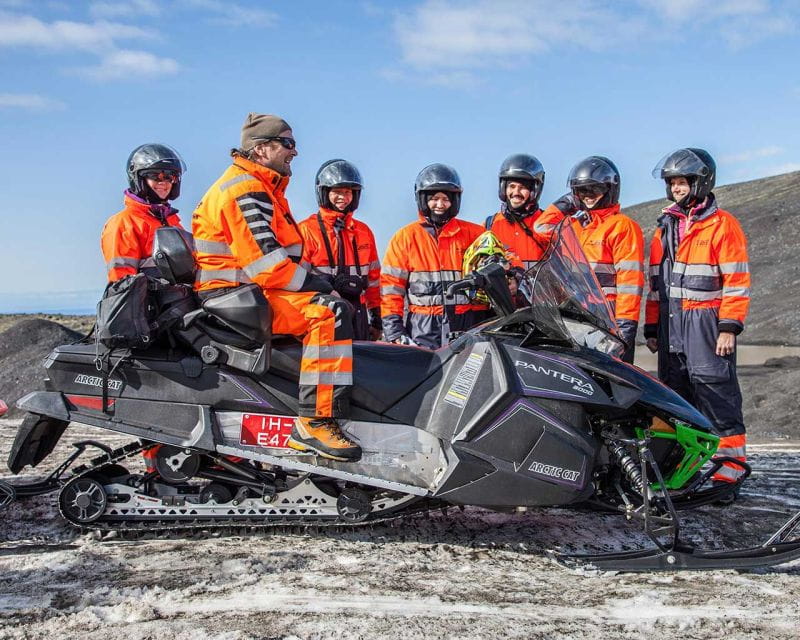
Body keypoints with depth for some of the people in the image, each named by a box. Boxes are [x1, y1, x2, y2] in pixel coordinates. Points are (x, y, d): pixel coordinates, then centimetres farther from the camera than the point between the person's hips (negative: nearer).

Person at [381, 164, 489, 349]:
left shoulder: (475, 234, 12)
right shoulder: (405, 237, 9)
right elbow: (391, 286, 4)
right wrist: (393, 331, -4)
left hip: (469, 327, 1)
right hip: (423, 329, -1)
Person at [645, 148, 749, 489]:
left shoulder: (723, 225, -2)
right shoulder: (665, 227, 16)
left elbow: (737, 280, -7)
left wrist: (729, 327, -14)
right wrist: (652, 327, 14)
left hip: (706, 320, -6)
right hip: (671, 321, 6)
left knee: (715, 391, -9)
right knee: (675, 393, 8)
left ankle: (729, 470, -5)